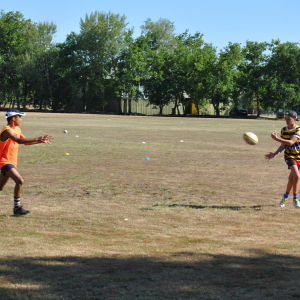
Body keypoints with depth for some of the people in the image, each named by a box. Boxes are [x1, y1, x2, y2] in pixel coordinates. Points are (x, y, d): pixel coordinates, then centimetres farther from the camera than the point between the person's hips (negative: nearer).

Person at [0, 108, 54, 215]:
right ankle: (17, 208, -17)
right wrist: (37, 139, -39)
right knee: (19, 181, -21)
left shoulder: (17, 129, 12)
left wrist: (41, 141, 8)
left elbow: (25, 141, 19)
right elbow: (19, 140, -34)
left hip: (11, 162, 10)